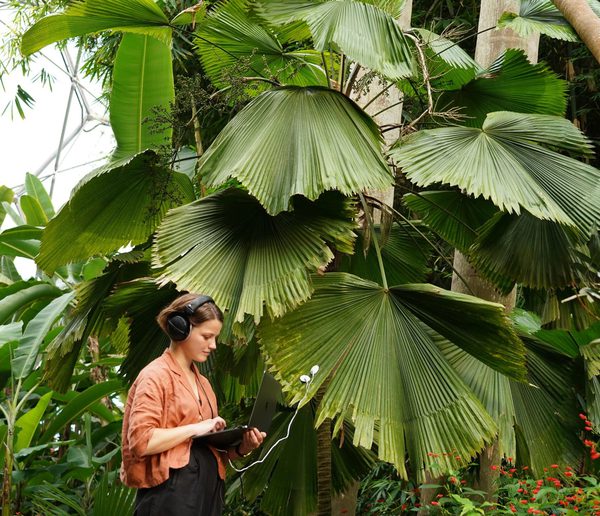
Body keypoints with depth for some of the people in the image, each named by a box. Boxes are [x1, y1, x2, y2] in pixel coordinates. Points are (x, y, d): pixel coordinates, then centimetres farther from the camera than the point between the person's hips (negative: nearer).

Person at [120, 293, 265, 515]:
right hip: (170, 493, -8)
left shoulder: (202, 383, 19)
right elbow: (140, 441, -17)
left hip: (208, 492, 8)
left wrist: (239, 449, 2)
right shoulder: (156, 376, -6)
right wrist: (196, 428, -16)